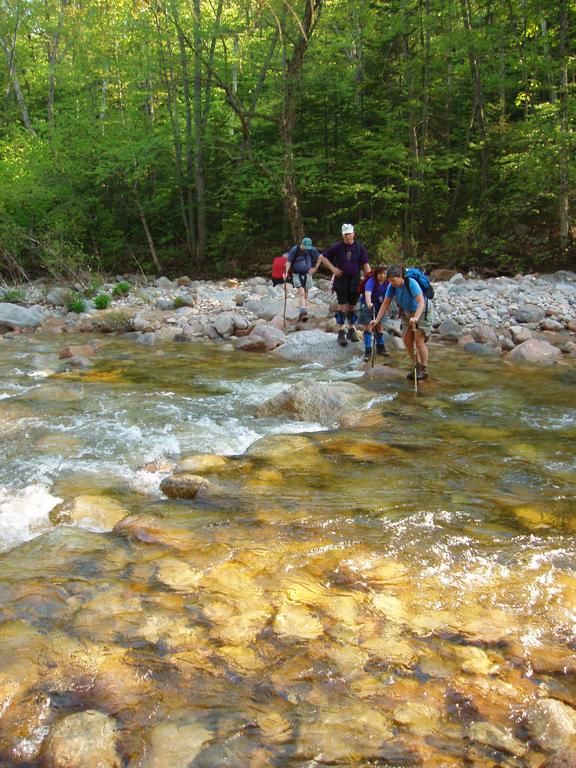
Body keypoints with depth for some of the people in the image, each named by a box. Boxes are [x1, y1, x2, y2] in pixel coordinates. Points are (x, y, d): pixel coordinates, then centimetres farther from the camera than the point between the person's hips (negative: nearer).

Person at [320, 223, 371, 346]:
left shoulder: (359, 247, 2)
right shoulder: (337, 247, -1)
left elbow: (365, 264, 3)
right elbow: (323, 257, 7)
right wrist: (332, 268, -5)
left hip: (355, 280, 2)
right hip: (341, 279, -2)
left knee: (352, 306, 10)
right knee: (342, 305, -6)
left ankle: (352, 330, 21)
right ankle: (341, 333, -4)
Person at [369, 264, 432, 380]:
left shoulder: (411, 283, -30)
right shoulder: (392, 286, -12)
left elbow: (421, 302, -37)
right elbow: (386, 304, -8)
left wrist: (415, 317, -52)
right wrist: (377, 320, -16)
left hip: (421, 312, -7)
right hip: (407, 313, 7)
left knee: (419, 341, -11)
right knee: (406, 340, 4)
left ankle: (424, 370, 0)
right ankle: (416, 366, 19)